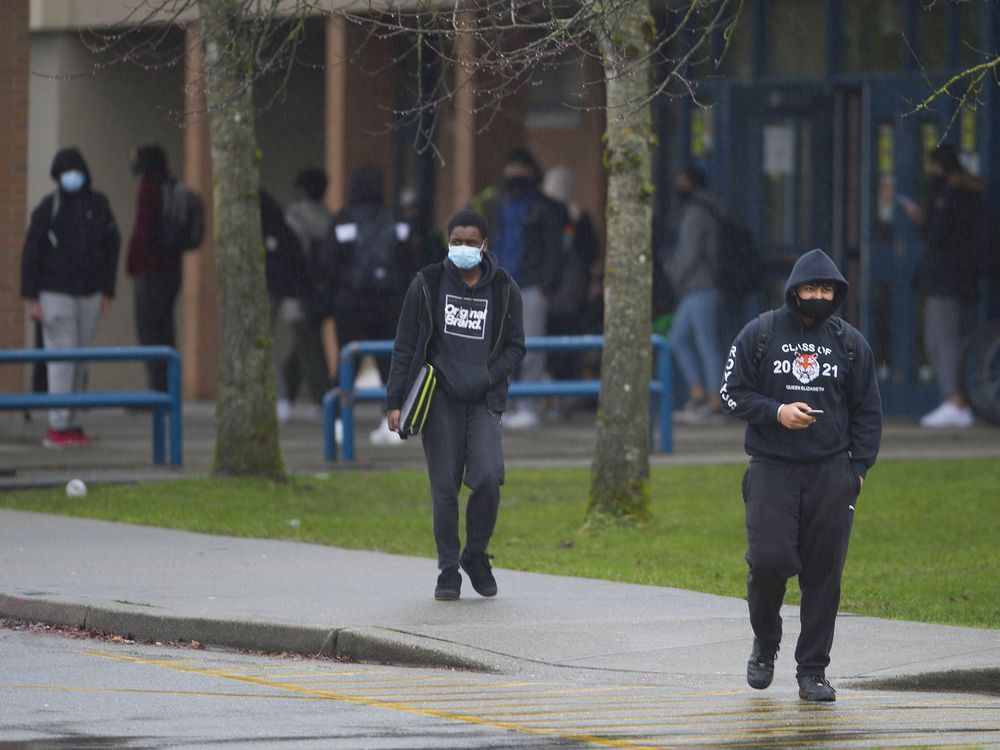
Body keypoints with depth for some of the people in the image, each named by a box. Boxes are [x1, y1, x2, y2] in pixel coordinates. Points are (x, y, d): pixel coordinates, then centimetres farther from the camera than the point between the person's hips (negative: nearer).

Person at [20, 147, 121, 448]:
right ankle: (58, 426, -12)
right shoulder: (48, 208, -7)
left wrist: (108, 292, 8)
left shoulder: (99, 205, 4)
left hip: (88, 295, 4)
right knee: (61, 356, -11)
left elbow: (111, 248, 11)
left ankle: (69, 422, 15)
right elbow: (31, 254, -6)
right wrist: (30, 298, -10)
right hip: (55, 294, -4)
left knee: (79, 360, 7)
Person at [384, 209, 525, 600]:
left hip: (483, 401, 0)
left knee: (488, 478, -16)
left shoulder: (504, 289, 3)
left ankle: (476, 556, 6)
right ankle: (448, 572, 8)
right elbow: (405, 346, 4)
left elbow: (515, 347, 8)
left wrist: (486, 378, -9)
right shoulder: (427, 285, 1)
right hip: (438, 399, 0)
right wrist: (394, 401, -2)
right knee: (444, 488, -3)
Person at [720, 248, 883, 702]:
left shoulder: (850, 343, 10)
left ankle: (812, 672, 6)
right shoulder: (760, 335, 4)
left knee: (824, 574, -2)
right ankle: (765, 643, 16)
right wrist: (776, 412, -12)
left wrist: (857, 468, 4)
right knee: (769, 561, -12)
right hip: (771, 472, -2)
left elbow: (867, 411, 14)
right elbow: (732, 393, 5)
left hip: (831, 474, 2)